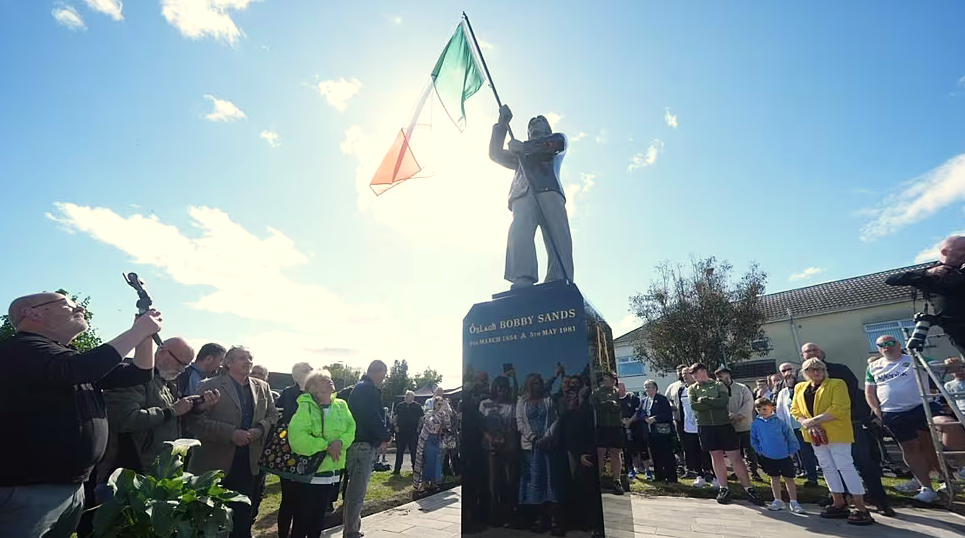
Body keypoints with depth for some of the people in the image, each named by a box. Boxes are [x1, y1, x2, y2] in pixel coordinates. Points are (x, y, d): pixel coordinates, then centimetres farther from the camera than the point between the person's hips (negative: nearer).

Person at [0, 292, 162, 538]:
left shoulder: (71, 357, 15)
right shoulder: (20, 349, -15)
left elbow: (140, 373, 14)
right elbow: (78, 369, -35)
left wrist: (146, 334, -1)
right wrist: (136, 331, -24)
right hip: (28, 491, -9)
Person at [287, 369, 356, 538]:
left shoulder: (341, 405, 3)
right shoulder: (306, 406, -15)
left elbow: (351, 429, -1)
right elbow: (297, 437, -26)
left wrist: (340, 442, -20)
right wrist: (325, 446, -25)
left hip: (333, 471, 6)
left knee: (319, 517, 19)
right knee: (302, 519, 7)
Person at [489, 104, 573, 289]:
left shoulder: (557, 139, 35)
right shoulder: (521, 154, 44)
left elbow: (557, 143, 10)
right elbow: (496, 154, 35)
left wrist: (524, 147, 4)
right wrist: (502, 124, 30)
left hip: (549, 191, -1)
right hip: (523, 195, 1)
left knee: (558, 237, -24)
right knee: (520, 233, -28)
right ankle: (522, 284, -44)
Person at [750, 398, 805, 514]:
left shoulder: (780, 422, -11)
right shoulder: (756, 424, -5)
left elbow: (791, 437, -2)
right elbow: (754, 440, 7)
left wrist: (792, 451, -2)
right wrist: (759, 451, 1)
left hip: (784, 456, -2)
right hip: (768, 457, 2)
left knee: (789, 478, 6)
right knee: (774, 478, 13)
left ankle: (794, 503, 16)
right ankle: (778, 501, 23)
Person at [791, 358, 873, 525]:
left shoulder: (837, 384, -5)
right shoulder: (800, 388, 12)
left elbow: (838, 409, -16)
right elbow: (795, 410, 9)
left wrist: (813, 420, -18)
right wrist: (807, 424, -10)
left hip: (836, 433, -6)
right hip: (815, 435, 6)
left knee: (845, 466, -7)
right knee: (827, 467, 12)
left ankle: (861, 508, 0)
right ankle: (839, 504, 22)